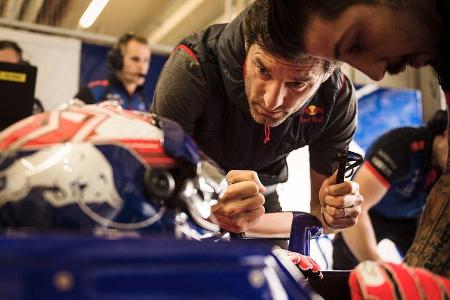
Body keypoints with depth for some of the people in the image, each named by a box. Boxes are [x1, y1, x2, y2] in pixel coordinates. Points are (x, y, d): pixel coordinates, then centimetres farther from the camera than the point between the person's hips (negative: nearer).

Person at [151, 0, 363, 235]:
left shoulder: (338, 98, -21)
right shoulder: (191, 68, -31)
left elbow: (321, 208, -11)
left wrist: (330, 215, -34)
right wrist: (210, 210, -50)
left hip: (260, 188, 3)